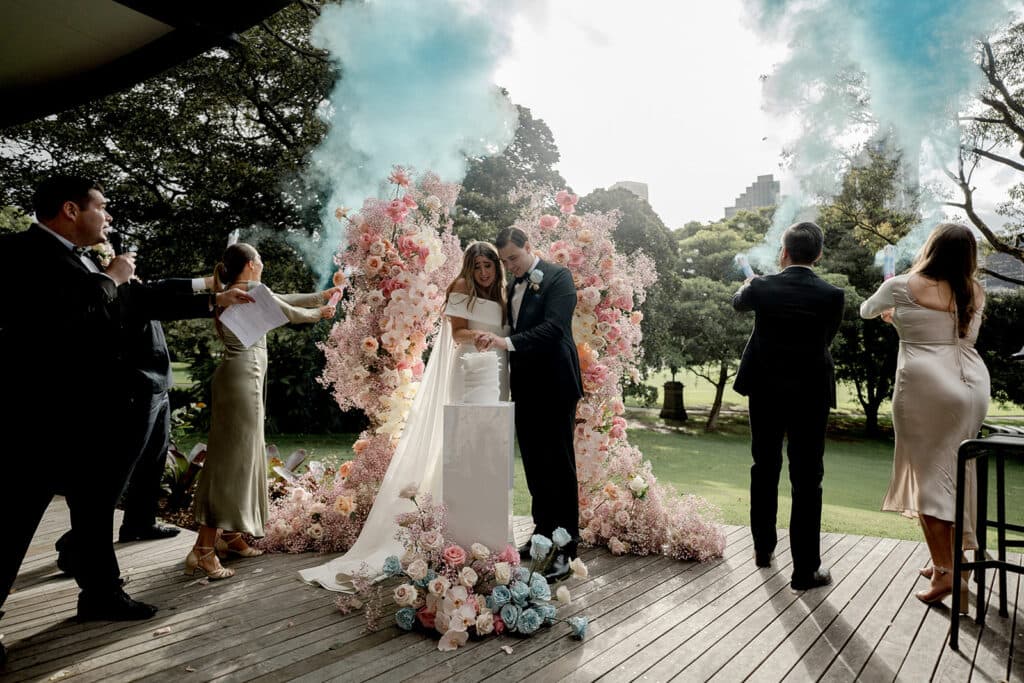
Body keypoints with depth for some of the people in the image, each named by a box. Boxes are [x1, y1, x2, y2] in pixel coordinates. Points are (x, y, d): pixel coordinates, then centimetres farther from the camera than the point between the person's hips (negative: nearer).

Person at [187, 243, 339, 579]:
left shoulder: (233, 294, 15)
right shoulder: (251, 292, -12)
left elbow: (282, 299, 24)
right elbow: (290, 313, -1)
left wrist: (320, 295, 30)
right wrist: (319, 313, 18)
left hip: (237, 377, 10)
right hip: (243, 379, -10)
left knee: (240, 455, 15)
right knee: (232, 458, -9)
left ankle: (228, 534, 23)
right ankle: (204, 549, -7)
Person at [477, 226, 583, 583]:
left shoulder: (558, 277, -6)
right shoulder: (513, 287, 16)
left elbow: (553, 327, -20)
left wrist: (507, 341, -28)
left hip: (554, 387, -7)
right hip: (526, 389, 7)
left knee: (559, 467, -3)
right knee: (534, 465, 13)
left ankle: (564, 551, 3)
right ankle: (542, 534, 26)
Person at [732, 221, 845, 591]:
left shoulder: (762, 286, -9)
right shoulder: (832, 295, -10)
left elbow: (738, 303, 14)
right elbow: (828, 336, 7)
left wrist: (746, 285, 38)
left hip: (765, 390, 2)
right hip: (811, 394, -1)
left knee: (765, 469, 17)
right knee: (807, 480, 3)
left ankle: (763, 548, 31)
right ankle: (805, 569, 8)